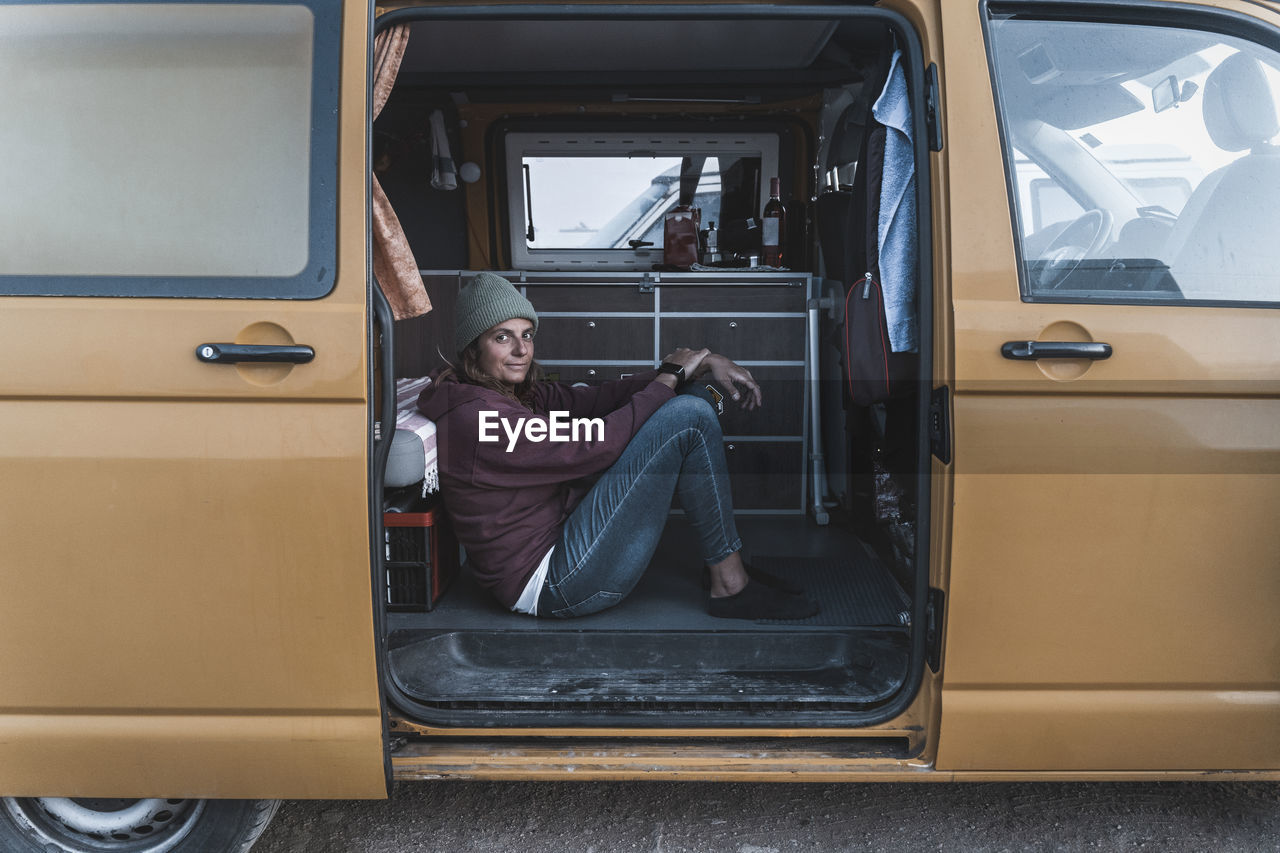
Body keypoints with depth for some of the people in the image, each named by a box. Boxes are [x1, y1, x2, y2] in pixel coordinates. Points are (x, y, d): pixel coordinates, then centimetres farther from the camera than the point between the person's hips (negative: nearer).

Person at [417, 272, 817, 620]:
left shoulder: (520, 394, 10)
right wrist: (669, 377, -11)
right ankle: (731, 585, -5)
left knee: (689, 405, 8)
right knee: (688, 416, -16)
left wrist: (703, 363, -5)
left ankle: (725, 564, 8)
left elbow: (599, 399, 3)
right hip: (555, 585, -10)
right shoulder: (476, 417, -20)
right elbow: (594, 446, -22)